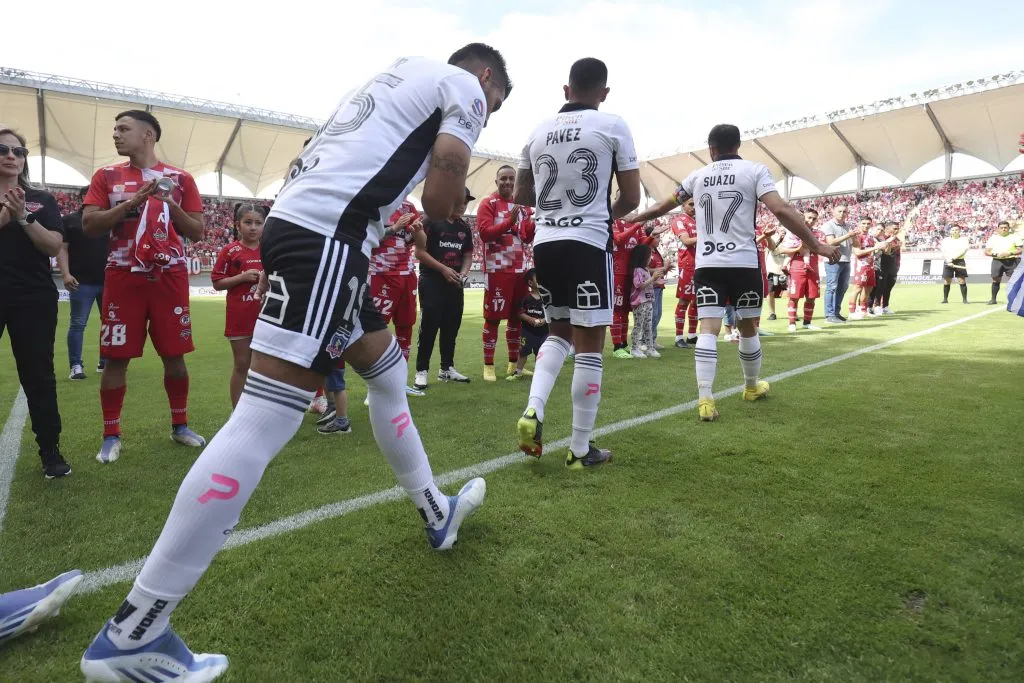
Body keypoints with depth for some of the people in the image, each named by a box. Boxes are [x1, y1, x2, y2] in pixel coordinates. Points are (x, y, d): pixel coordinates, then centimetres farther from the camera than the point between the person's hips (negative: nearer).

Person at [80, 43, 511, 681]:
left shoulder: (400, 74, 33)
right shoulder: (464, 85, 8)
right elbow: (442, 198, -7)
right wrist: (446, 207, 16)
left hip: (302, 221, 11)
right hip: (325, 232, -11)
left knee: (387, 370, 18)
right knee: (268, 413, -15)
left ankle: (436, 512, 32)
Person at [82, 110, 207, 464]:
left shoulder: (180, 179, 8)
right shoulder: (106, 176, 10)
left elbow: (197, 232, 5)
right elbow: (89, 225, -1)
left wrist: (169, 202, -9)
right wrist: (133, 202, -11)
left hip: (170, 276, 0)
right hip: (124, 276, 0)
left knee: (174, 355, 4)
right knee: (116, 357, 0)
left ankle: (180, 425, 18)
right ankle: (111, 435, 11)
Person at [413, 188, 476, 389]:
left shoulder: (465, 228, 13)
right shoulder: (432, 222, -5)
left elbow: (468, 255, 17)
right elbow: (420, 252, -10)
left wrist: (463, 273, -4)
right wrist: (443, 269, -16)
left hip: (455, 284, 6)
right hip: (432, 282, -6)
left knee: (452, 326, 9)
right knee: (429, 326, -8)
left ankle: (447, 368, 20)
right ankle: (421, 370, -1)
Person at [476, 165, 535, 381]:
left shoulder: (522, 205, 17)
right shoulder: (488, 204, -1)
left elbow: (527, 237, 15)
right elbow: (484, 232, -14)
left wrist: (535, 221, -3)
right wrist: (509, 221, -23)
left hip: (520, 269, 7)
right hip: (497, 269, -6)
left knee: (517, 316, 10)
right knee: (493, 317, -4)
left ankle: (514, 364, 20)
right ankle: (488, 366, 3)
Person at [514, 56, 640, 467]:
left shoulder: (539, 131, 13)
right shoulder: (613, 126, 1)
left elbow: (521, 196, 20)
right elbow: (631, 198, 1)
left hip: (544, 243, 5)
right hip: (588, 243, -5)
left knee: (559, 332, 21)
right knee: (589, 345, 1)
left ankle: (533, 409, 0)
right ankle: (581, 449, 8)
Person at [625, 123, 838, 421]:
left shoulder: (698, 176, 11)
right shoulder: (755, 170, 2)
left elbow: (662, 207, 21)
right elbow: (781, 210, -11)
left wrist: (634, 218, 38)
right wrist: (815, 244, -8)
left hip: (707, 264, 2)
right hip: (744, 263, -1)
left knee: (708, 328, -4)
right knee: (748, 327, 15)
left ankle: (705, 399, -15)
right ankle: (752, 387, 33)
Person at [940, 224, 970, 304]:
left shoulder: (964, 240, 5)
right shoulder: (946, 240, 9)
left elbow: (963, 251, -8)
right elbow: (944, 252, 0)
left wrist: (952, 258, -18)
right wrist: (948, 261, -16)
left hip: (960, 262, -1)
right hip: (948, 262, 1)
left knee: (962, 281, -5)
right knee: (946, 282, -1)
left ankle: (965, 299, -2)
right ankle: (945, 299, 6)